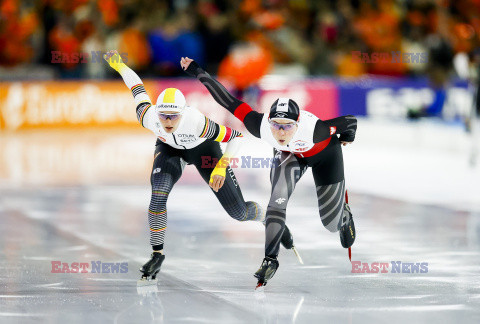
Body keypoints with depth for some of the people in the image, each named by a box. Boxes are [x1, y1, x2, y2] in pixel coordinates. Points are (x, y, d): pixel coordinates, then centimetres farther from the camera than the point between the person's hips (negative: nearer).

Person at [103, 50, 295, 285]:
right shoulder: (149, 117, -34)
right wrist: (118, 64, 0)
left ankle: (267, 216, 37)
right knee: (158, 194, -27)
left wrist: (221, 168, -35)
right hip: (169, 149, 2)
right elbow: (138, 88, -15)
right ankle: (157, 254, -9)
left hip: (203, 149, -2)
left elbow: (236, 136, -29)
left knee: (238, 213, 1)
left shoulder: (197, 122, -42)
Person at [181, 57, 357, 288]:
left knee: (331, 223, 8)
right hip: (289, 155, 2)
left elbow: (349, 122, -30)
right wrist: (198, 73, -35)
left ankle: (345, 214, 46)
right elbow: (230, 102, -32)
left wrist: (347, 136, -8)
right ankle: (270, 258, -16)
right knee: (278, 200, -27)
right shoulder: (262, 127, -38)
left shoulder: (313, 129, -45)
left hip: (324, 153, -2)